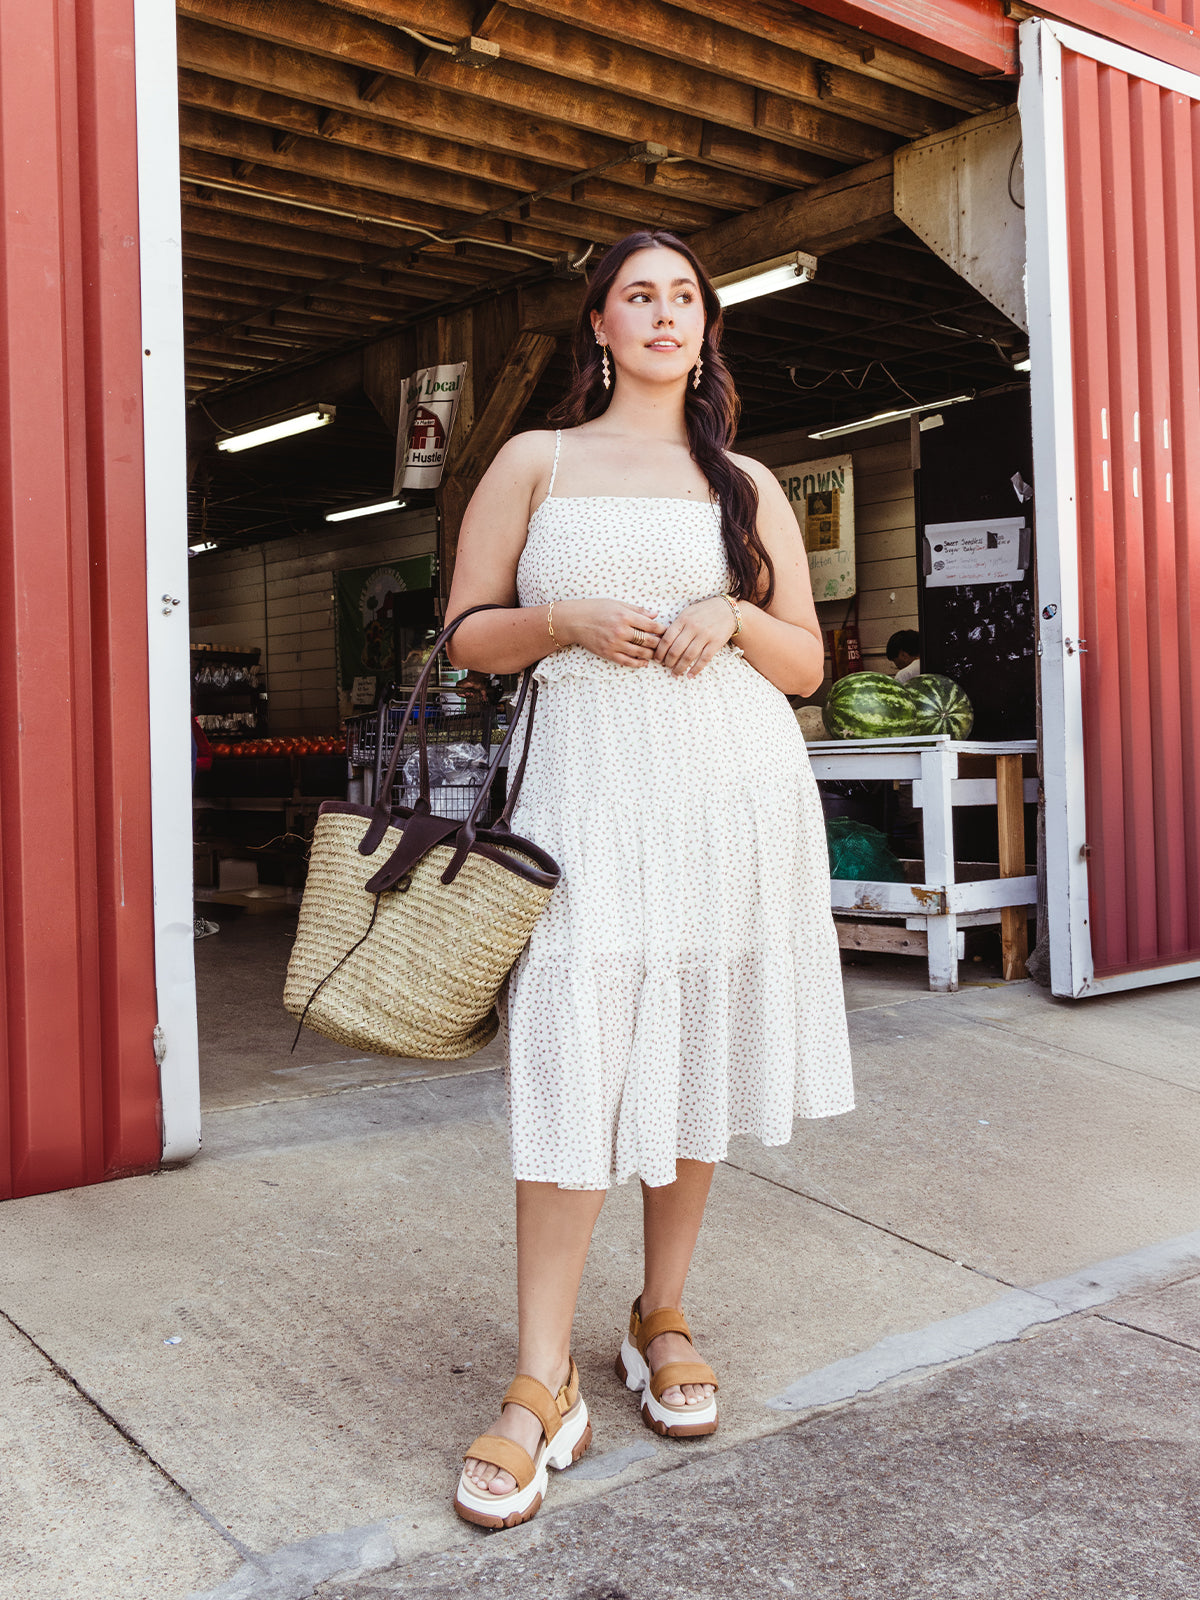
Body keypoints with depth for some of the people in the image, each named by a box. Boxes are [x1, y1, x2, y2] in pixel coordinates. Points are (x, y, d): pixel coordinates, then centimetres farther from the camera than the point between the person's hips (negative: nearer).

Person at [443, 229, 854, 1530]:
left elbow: (808, 663, 14)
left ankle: (664, 1321, 23)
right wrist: (561, 618, -10)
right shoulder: (535, 463, 12)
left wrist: (734, 614, -6)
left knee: (696, 1051, 6)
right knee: (573, 1061, -8)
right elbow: (464, 636, 9)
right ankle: (542, 1387, 0)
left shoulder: (746, 484, 16)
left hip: (737, 787, 2)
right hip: (591, 785, -2)